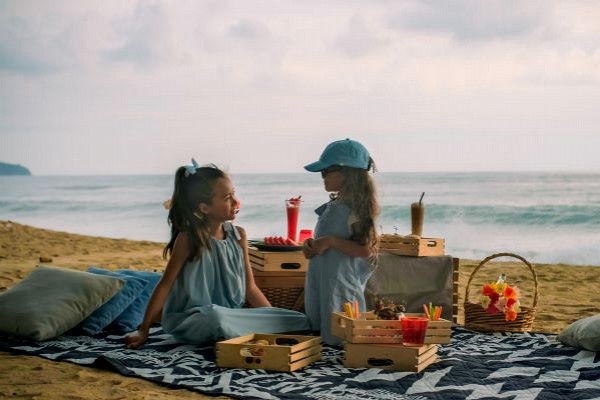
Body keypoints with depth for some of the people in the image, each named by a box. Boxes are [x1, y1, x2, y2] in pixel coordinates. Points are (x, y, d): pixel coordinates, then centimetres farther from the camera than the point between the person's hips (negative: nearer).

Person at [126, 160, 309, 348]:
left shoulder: (239, 235, 3)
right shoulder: (188, 239, -11)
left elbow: (250, 288, 8)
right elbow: (165, 285, -8)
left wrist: (275, 320, 0)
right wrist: (144, 330, -10)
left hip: (231, 316, 4)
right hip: (191, 320, -4)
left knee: (300, 321, -13)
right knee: (216, 317, -41)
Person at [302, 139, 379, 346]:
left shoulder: (356, 208, -15)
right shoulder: (333, 206, 10)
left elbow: (365, 249, -20)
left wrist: (330, 241, -22)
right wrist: (311, 246, 3)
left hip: (341, 284, -9)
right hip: (321, 283, 9)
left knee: (338, 338, -5)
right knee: (318, 332, 17)